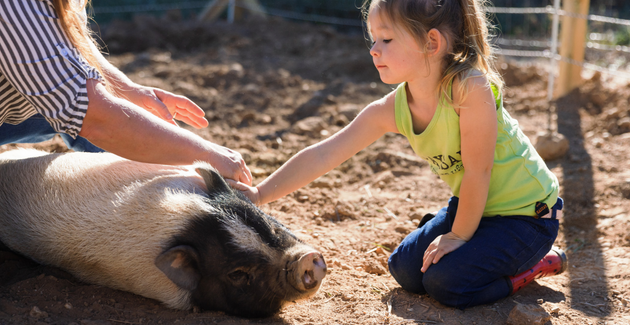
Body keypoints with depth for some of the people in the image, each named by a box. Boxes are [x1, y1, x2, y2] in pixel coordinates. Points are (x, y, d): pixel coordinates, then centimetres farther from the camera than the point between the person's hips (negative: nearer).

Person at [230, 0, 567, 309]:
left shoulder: (471, 88, -33)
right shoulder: (390, 109, -13)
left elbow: (477, 172, -26)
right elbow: (323, 155, -13)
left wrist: (458, 236, -14)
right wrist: (260, 194, -15)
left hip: (527, 212, -7)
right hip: (473, 205, 7)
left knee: (445, 281, -17)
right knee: (406, 268, 7)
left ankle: (538, 261, 4)